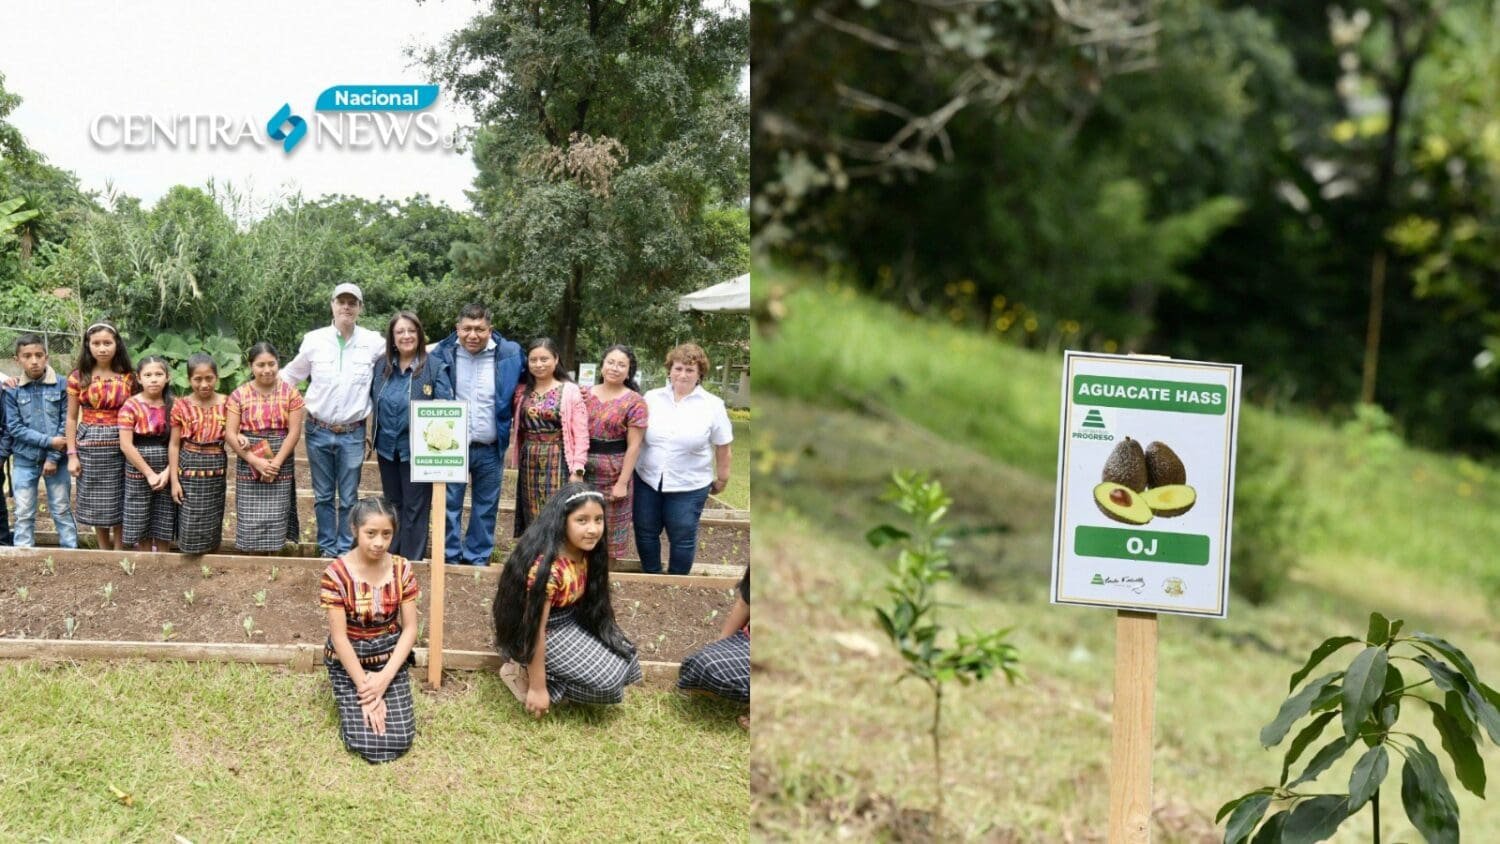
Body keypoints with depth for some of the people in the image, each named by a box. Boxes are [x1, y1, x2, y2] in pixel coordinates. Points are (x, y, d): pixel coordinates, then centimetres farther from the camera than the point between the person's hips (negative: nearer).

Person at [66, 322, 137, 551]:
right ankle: (104, 551, 22)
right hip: (90, 447, 0)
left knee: (119, 501, 3)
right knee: (96, 502, 8)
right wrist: (72, 454, -4)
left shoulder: (128, 377, 0)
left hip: (121, 446, 0)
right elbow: (72, 418, 1)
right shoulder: (78, 377, -2)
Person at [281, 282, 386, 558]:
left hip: (352, 434, -1)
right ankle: (327, 548, 20)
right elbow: (290, 374, 12)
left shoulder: (373, 342, -3)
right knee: (323, 496, 10)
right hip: (318, 430, 1)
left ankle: (345, 550, 16)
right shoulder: (314, 340, -1)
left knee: (348, 498, 5)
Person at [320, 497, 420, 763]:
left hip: (390, 656, 3)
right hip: (349, 659, -3)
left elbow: (410, 629, -6)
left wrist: (384, 678, -16)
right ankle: (350, 698, 17)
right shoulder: (337, 574, -18)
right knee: (365, 740, -17)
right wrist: (365, 689, -17)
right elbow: (339, 636, -16)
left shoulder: (402, 569, -9)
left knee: (400, 738, -12)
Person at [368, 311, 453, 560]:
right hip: (387, 448, 5)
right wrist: (370, 434, 12)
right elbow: (373, 402, 16)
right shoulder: (382, 367, 5)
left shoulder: (435, 368, -10)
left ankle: (412, 561, 11)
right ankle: (391, 556, 29)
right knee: (392, 504, 17)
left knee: (414, 508, 2)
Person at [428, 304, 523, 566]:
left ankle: (478, 558, 22)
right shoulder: (442, 354, -5)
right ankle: (449, 557, 13)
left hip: (490, 448, 1)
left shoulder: (510, 354, -5)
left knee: (486, 508, 10)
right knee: (449, 505, 3)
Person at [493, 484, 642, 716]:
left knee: (623, 657, 3)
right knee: (606, 678, -16)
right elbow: (535, 628, -28)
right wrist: (537, 687, -23)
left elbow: (592, 599, 7)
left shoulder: (584, 551, -8)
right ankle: (525, 674, -2)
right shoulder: (546, 566, -33)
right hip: (547, 632, -9)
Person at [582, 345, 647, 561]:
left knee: (611, 528, 4)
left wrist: (622, 482, -13)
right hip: (584, 472, 4)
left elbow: (633, 446, -9)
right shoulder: (586, 394, 7)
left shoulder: (634, 402, -6)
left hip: (614, 473, -4)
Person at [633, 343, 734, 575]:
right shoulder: (652, 398, 0)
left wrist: (722, 478, 4)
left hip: (689, 486, -2)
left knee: (683, 538, 8)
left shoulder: (712, 405, -6)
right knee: (645, 533, 12)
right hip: (648, 480, 3)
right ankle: (651, 578, 32)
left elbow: (722, 447, 1)